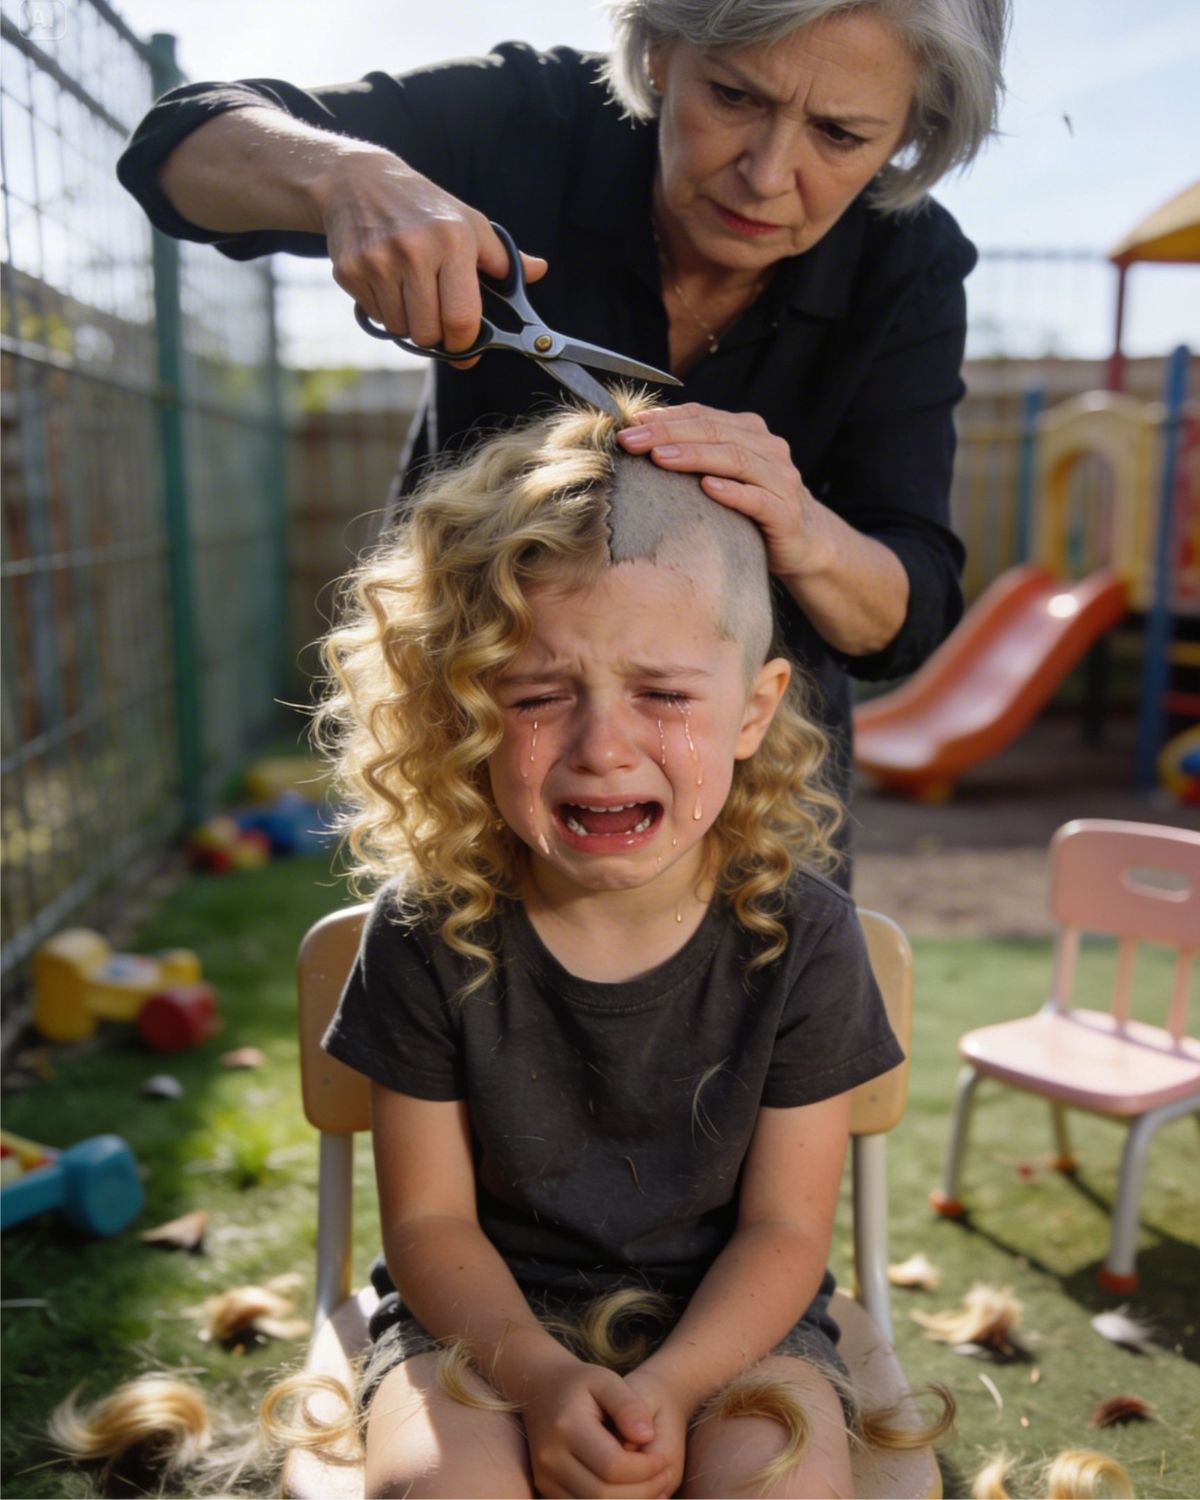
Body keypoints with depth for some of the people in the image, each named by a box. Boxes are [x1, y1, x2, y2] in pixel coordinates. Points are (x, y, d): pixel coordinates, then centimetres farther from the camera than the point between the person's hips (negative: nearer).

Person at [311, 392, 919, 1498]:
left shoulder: (803, 938, -14)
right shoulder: (430, 936, -15)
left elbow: (786, 1228, -8)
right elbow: (429, 1219, -8)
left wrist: (666, 1387, -23)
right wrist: (539, 1375, -23)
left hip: (727, 1318, 1)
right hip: (488, 1316, 0)